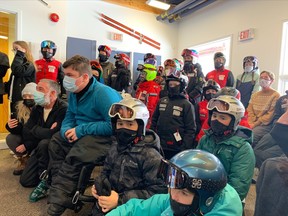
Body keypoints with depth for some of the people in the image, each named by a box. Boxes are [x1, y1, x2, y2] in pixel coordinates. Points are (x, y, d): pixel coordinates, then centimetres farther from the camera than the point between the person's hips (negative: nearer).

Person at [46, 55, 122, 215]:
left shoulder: (104, 94, -23)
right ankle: (57, 186, 7)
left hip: (107, 137, -9)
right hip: (84, 134, 10)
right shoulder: (75, 93, 6)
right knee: (56, 141, 7)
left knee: (74, 156, -26)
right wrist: (67, 130, -12)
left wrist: (81, 130, -25)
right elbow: (69, 117, 13)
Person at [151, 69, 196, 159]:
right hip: (159, 146, 5)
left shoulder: (187, 105, -6)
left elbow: (190, 129, -9)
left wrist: (185, 148, -14)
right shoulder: (161, 101, 8)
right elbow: (154, 121, 14)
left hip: (176, 149, -4)